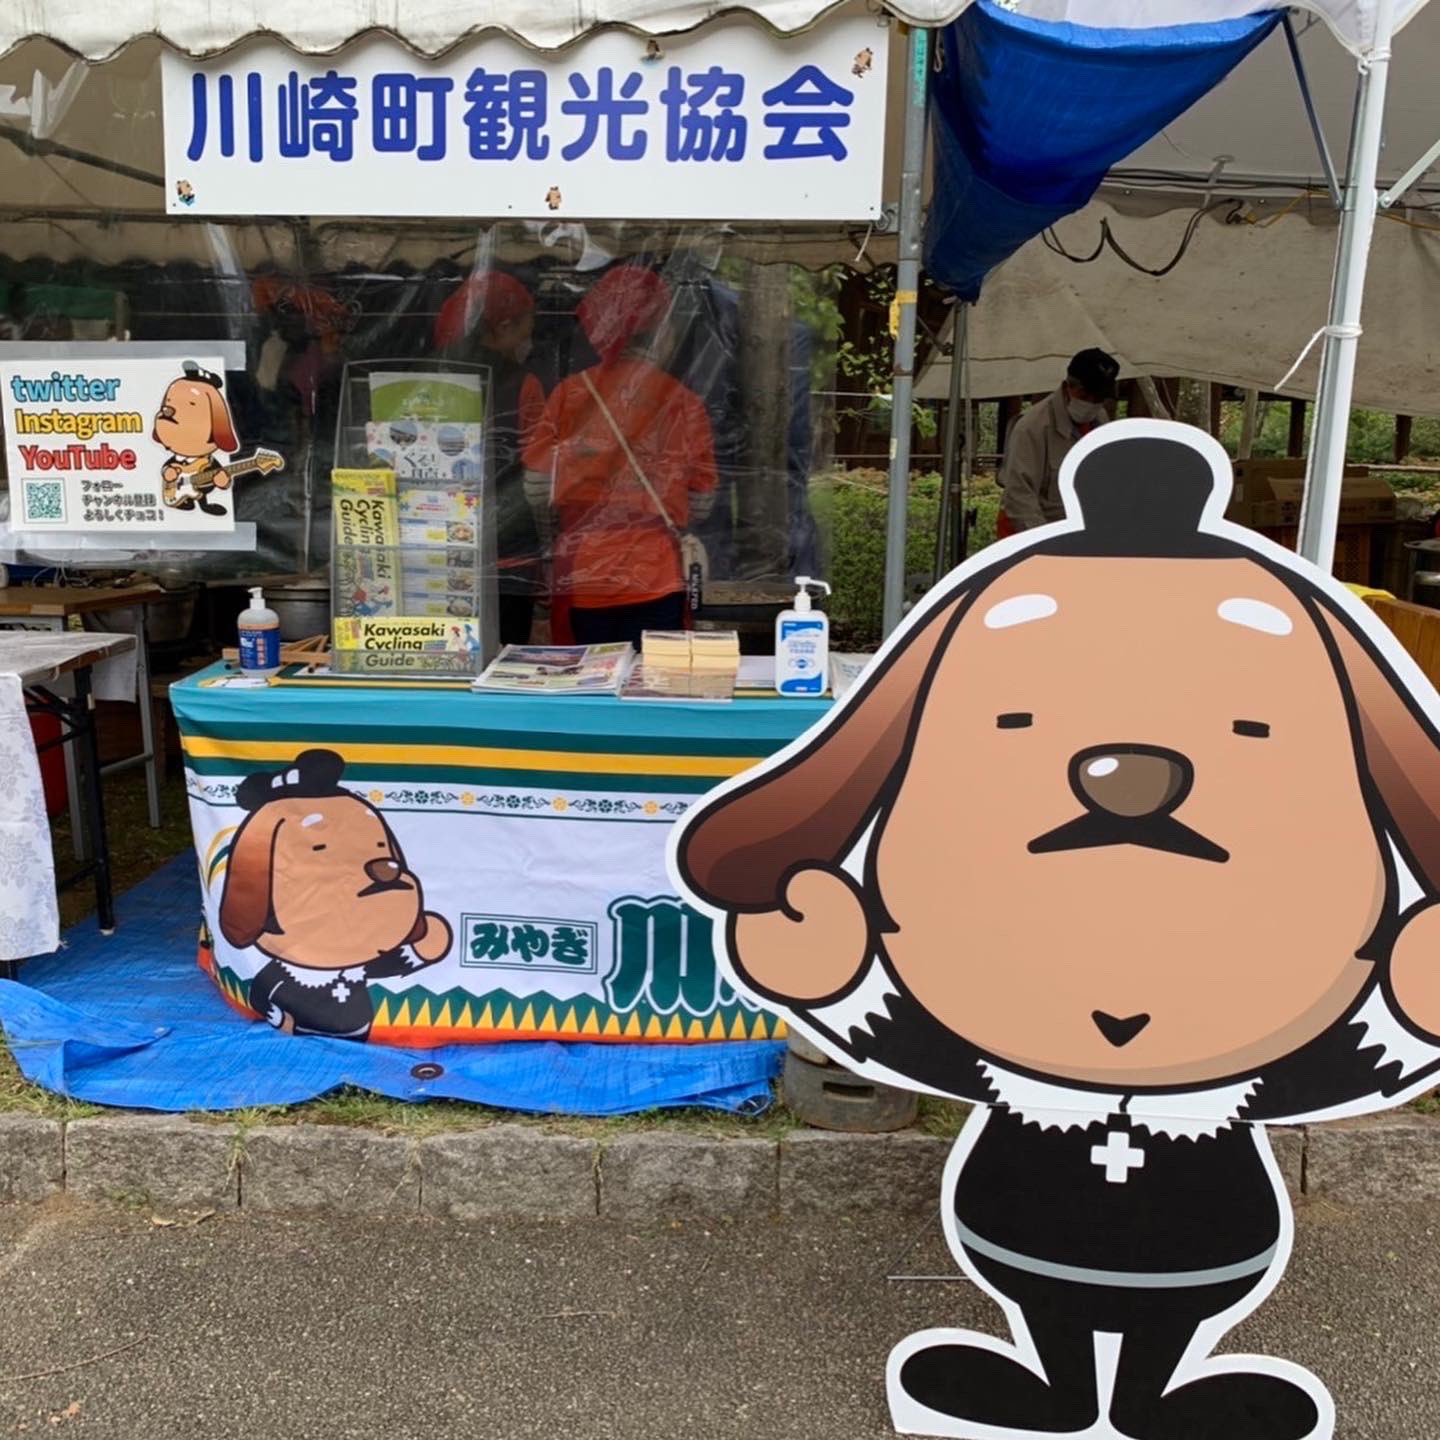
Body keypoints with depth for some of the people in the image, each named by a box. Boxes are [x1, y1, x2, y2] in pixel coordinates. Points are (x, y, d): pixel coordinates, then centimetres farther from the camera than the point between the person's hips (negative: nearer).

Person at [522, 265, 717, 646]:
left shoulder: (568, 393, -1)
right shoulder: (682, 401, -3)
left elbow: (537, 486, 1)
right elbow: (700, 502, 1)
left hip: (581, 577, 2)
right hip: (654, 580, -2)